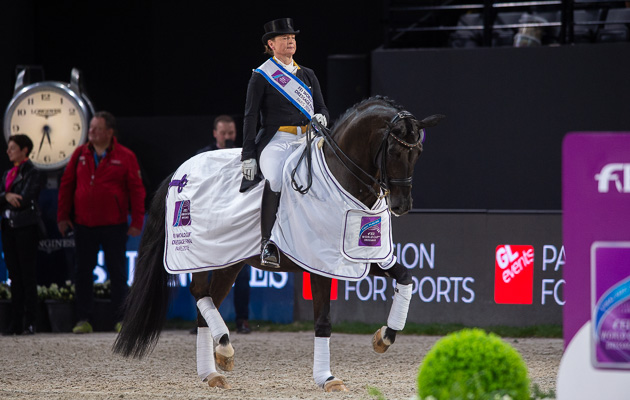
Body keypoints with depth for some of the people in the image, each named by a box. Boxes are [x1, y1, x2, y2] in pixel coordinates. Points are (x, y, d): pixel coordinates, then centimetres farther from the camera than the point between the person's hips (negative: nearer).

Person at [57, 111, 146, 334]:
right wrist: (63, 216, 3)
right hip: (83, 225, 3)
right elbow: (66, 186, 9)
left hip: (114, 226, -3)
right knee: (83, 272, 3)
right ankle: (83, 320, 7)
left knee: (118, 273, 3)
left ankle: (121, 320, 8)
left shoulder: (125, 157, -2)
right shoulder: (80, 155, 7)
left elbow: (136, 190, -2)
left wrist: (137, 222, -8)